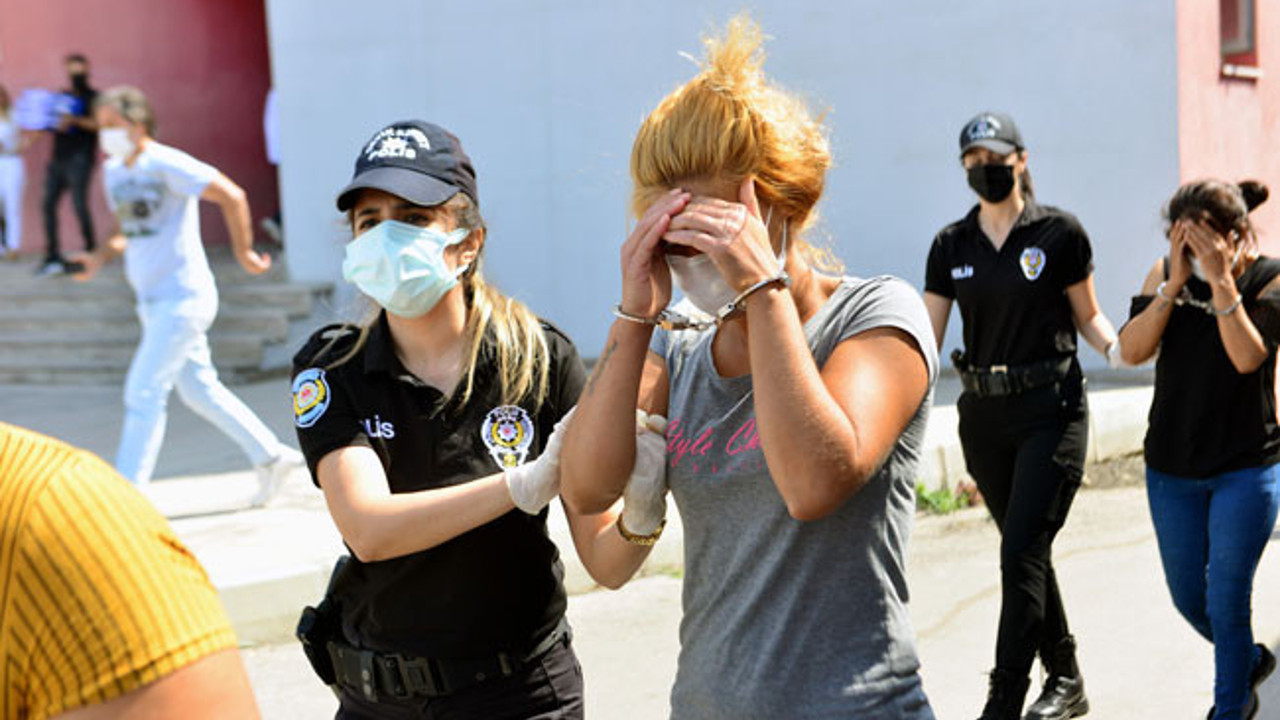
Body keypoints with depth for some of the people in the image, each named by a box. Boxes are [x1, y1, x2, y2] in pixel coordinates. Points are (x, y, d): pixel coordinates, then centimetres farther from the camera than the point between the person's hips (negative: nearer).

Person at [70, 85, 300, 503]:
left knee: (143, 395, -10)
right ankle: (271, 456, 26)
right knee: (200, 391, 15)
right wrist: (102, 256, 3)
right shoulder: (114, 171, 11)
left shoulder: (165, 164, -15)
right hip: (153, 300, 9)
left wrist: (243, 252, -12)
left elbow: (232, 196, -18)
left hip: (183, 299, -9)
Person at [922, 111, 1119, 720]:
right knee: (1027, 551, 13)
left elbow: (1087, 315, 5)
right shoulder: (951, 246, 6)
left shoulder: (1059, 233, -3)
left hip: (1050, 409, -4)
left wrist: (1115, 347, -15)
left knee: (1021, 553, -10)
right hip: (982, 417, 4)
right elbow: (925, 341, 6)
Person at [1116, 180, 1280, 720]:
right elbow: (1131, 350, -13)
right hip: (1171, 467, 4)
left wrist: (1221, 279, -26)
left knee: (1226, 602, -2)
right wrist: (1175, 284, -20)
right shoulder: (1165, 273, 0)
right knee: (1188, 598, 15)